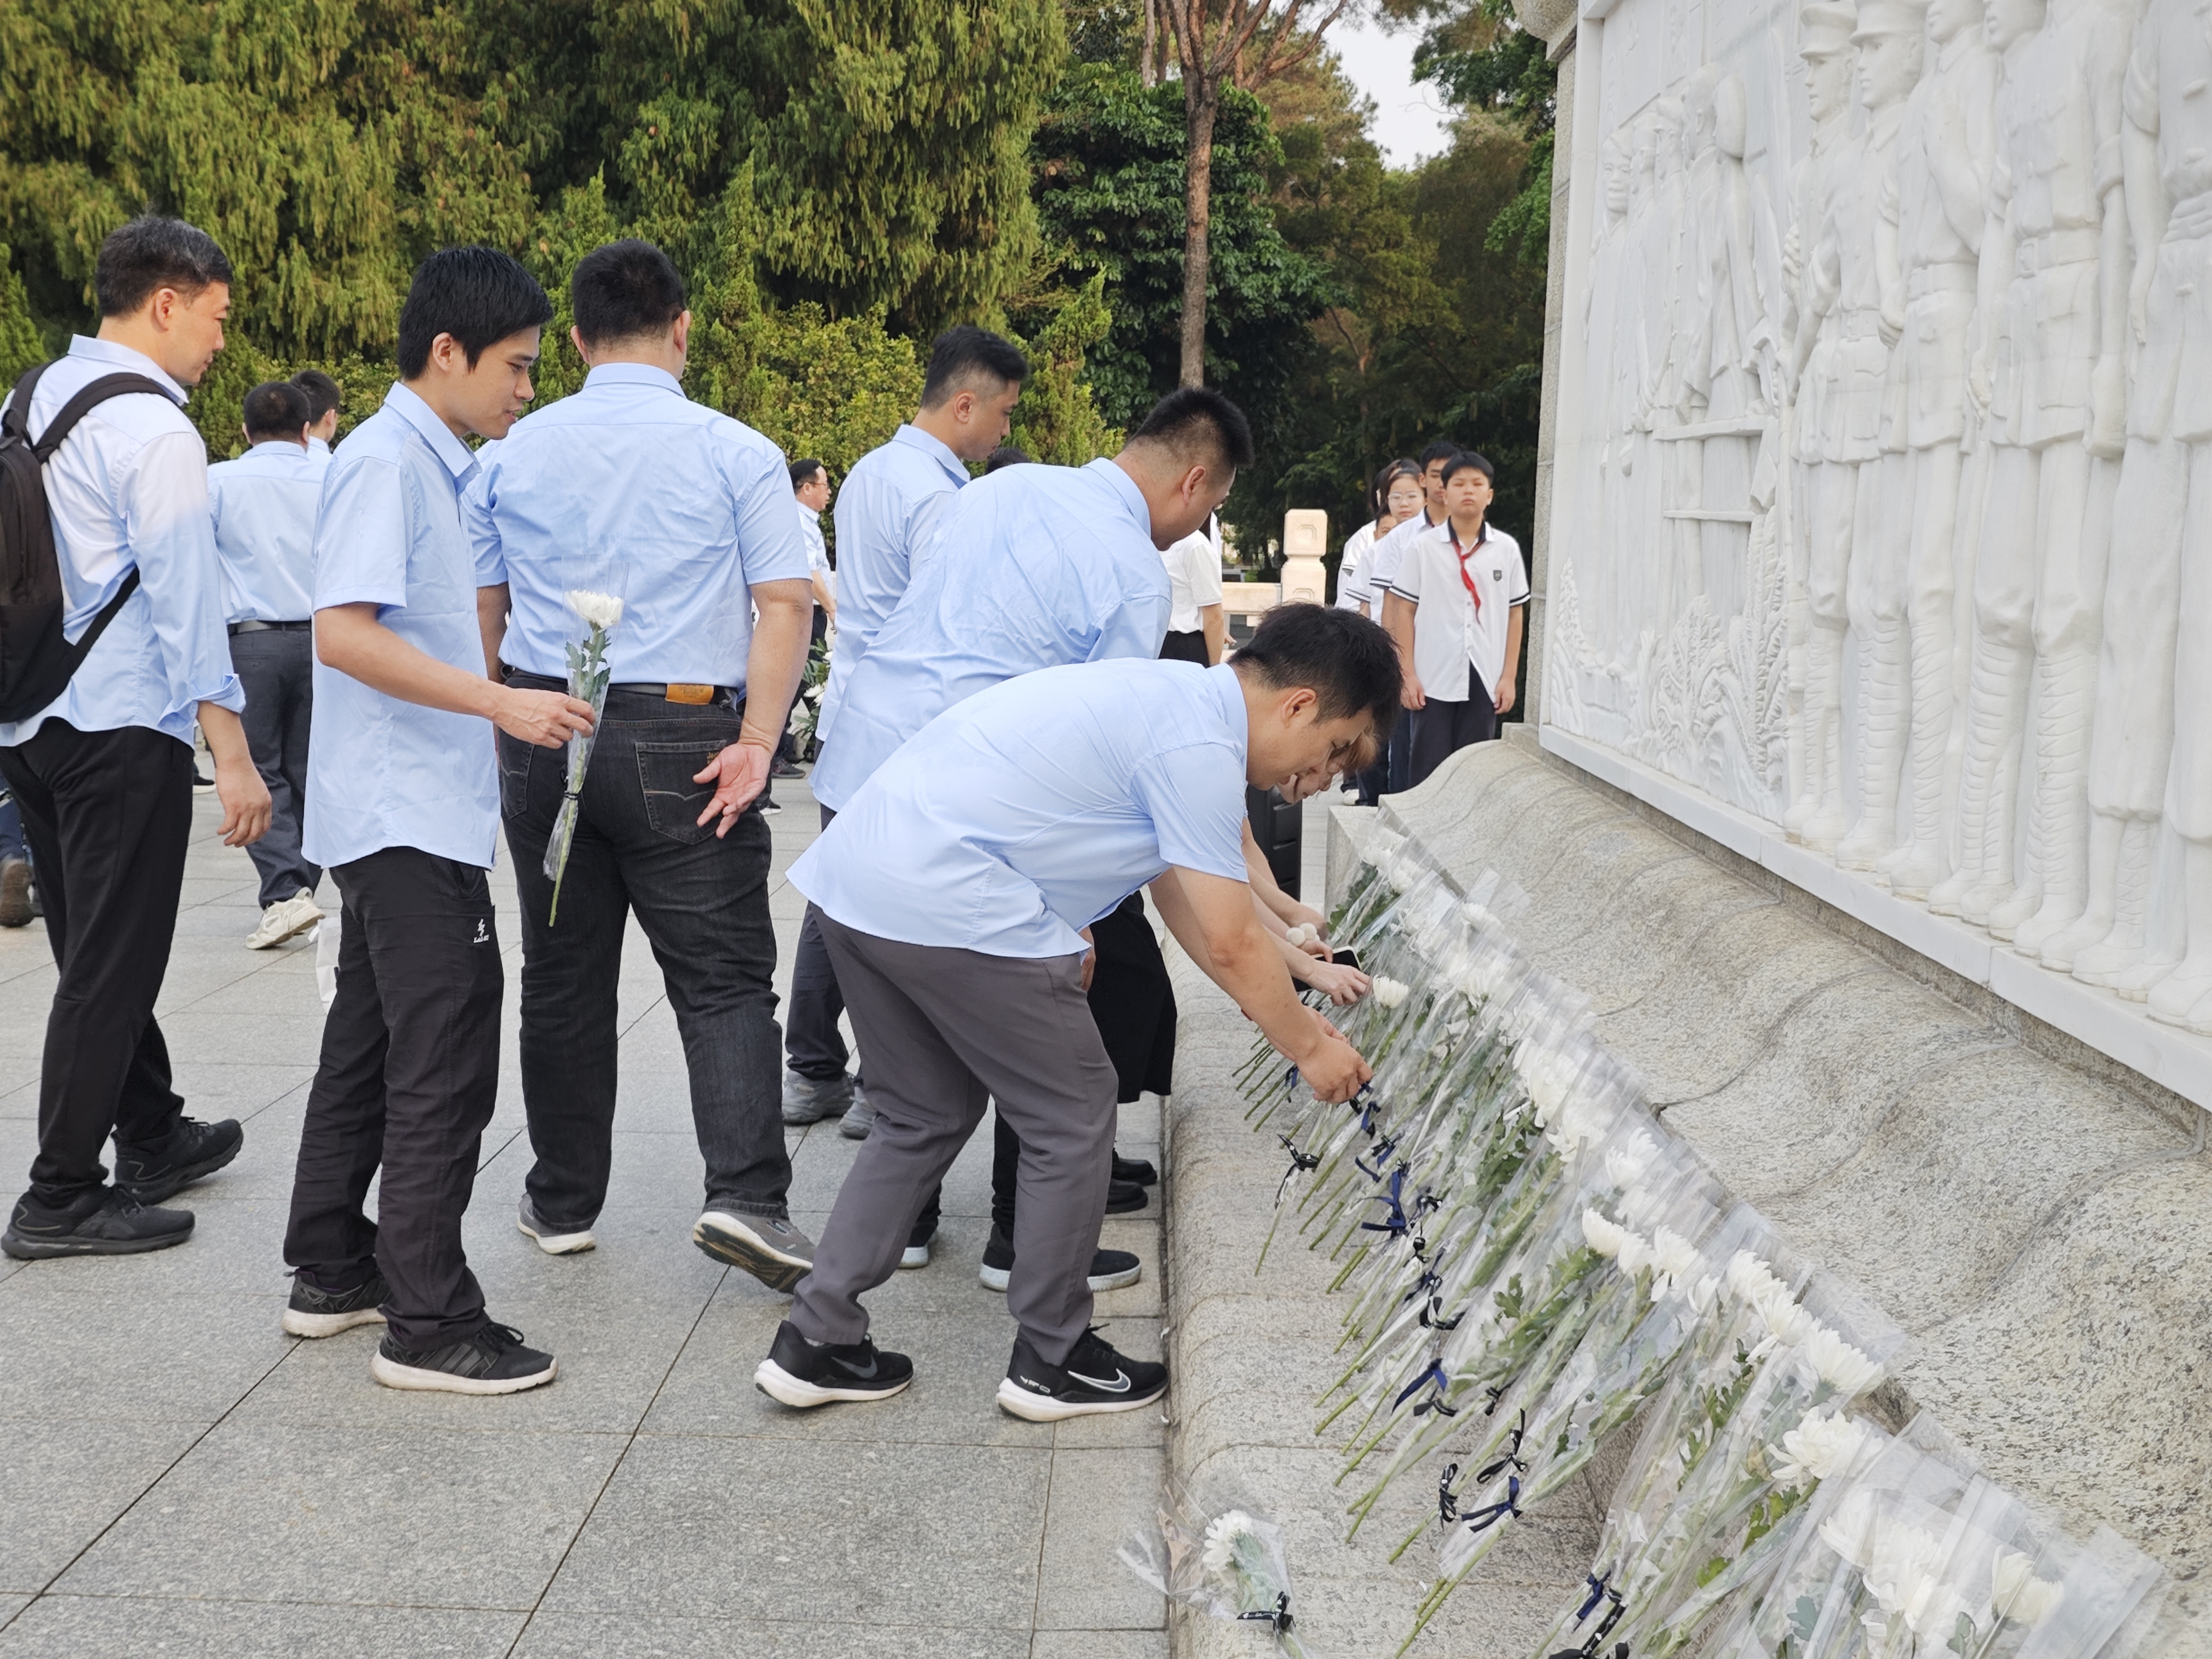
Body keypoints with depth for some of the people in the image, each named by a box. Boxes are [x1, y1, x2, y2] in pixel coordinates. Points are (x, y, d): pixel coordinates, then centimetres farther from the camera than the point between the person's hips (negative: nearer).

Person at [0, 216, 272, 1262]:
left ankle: (154, 1140, 33)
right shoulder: (151, 429, -14)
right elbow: (184, 596, -19)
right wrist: (233, 754, -18)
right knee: (113, 966, 0)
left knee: (97, 950, 17)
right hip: (122, 728, -9)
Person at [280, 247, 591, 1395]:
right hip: (408, 815, -10)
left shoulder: (431, 464, 14)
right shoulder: (386, 461, -15)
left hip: (405, 816, 10)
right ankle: (427, 1323, 1)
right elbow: (343, 632, -24)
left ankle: (332, 1273, 27)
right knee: (444, 1062, -6)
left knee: (370, 1044, 16)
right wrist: (502, 702, -25)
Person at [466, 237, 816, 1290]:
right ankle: (744, 1194, -11)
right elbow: (784, 606, -11)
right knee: (722, 975, 2)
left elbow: (475, 611, 10)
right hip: (680, 739, -3)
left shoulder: (514, 452, 6)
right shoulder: (735, 452, -4)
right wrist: (755, 742, -11)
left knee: (561, 976, 14)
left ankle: (563, 1202, 23)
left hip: (541, 731, 3)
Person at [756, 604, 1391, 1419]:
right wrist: (1310, 1048, 8)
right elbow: (1229, 944, -8)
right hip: (950, 907, -10)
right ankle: (1050, 1362, 18)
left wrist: (1292, 1007, 29)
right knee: (1073, 1120, 5)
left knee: (926, 1117, 21)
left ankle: (815, 1342, 23)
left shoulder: (1171, 695, 19)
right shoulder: (1199, 744, -11)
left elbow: (1179, 892, 26)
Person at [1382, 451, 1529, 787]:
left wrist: (1509, 677, 4)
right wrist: (1407, 675, -4)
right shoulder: (1423, 548, 0)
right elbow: (1404, 611, 1)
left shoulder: (1507, 549, 5)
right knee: (1426, 771, 2)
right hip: (1432, 679, -2)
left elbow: (1515, 614, 8)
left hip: (1485, 681, 2)